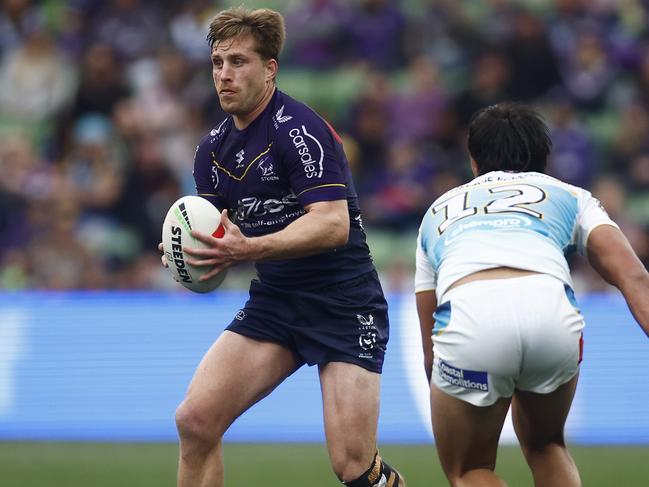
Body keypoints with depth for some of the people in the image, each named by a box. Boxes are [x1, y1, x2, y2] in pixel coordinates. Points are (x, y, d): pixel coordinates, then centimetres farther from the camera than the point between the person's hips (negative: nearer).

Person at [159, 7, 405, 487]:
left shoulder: (300, 130, -16)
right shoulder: (212, 150, 8)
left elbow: (333, 225, -25)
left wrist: (248, 249, -34)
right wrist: (193, 254, -6)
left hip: (345, 306, -7)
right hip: (273, 301, 7)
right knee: (195, 420, -9)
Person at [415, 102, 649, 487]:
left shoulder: (439, 210, 38)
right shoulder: (570, 196, 32)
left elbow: (431, 350, 39)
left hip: (466, 316, 0)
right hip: (553, 311, 0)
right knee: (545, 445, 30)